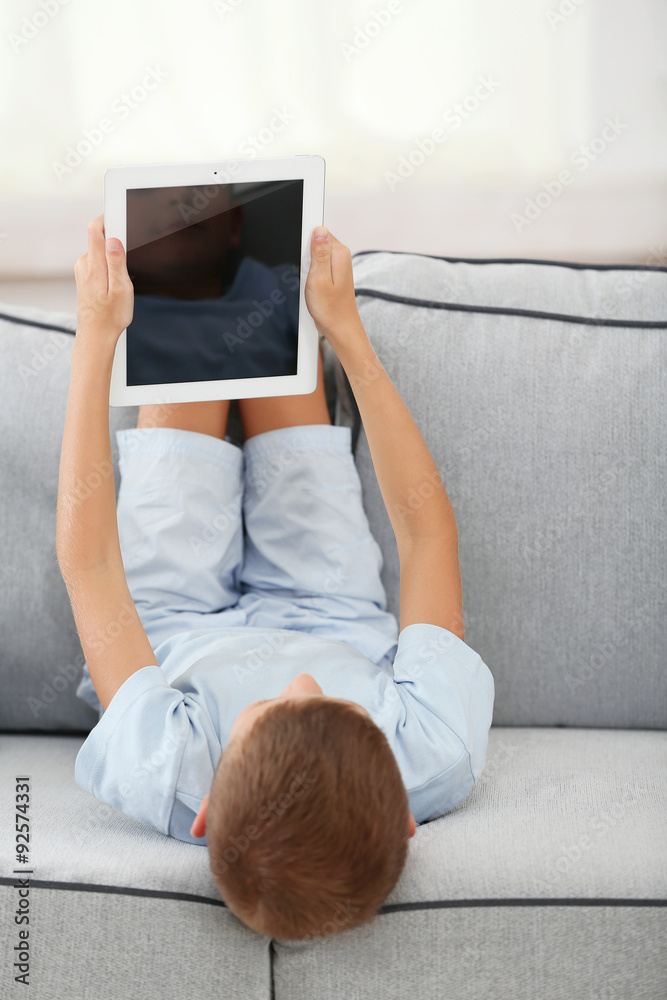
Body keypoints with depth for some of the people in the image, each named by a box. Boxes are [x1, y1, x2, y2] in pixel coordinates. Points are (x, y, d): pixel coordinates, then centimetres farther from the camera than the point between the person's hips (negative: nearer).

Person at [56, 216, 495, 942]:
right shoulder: (440, 757, -47)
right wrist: (345, 329, -28)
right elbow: (427, 528, -31)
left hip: (176, 631, -1)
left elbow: (86, 560, -37)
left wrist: (96, 337, -31)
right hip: (338, 621, 1)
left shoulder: (158, 778, -49)